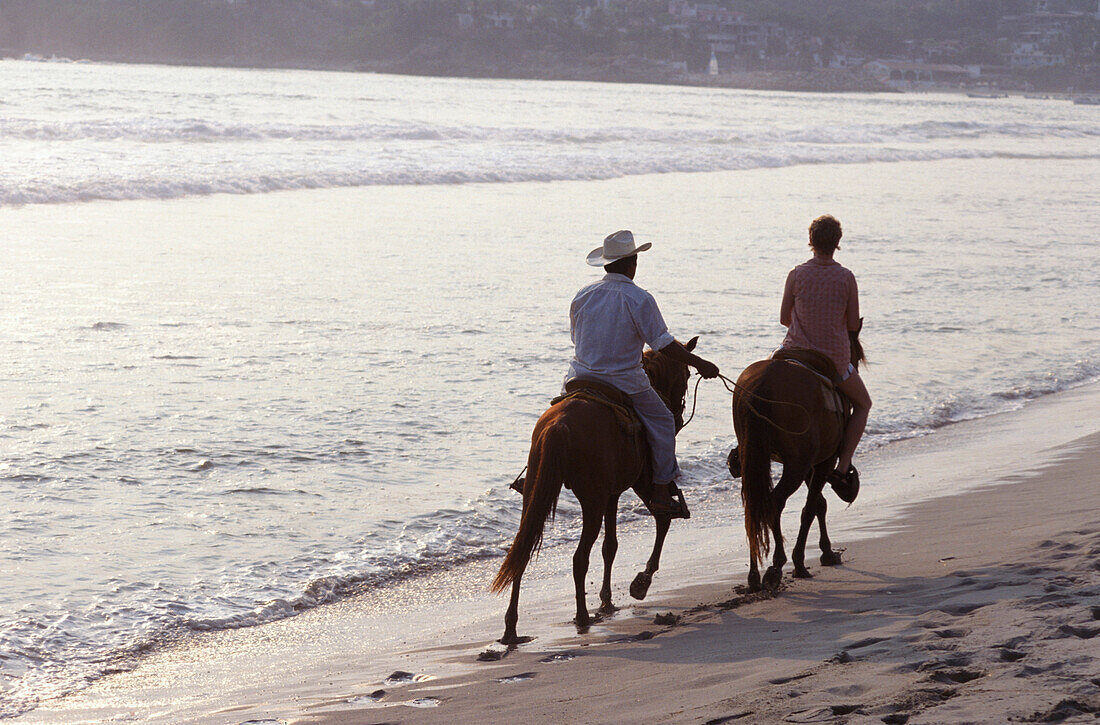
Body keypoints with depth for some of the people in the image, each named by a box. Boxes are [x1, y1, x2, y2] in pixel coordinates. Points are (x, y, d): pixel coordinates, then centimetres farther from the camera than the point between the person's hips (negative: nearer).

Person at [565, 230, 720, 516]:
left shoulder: (582, 296, 2)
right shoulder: (639, 299, -13)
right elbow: (665, 344, -13)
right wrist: (699, 363, -3)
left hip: (579, 378, 4)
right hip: (625, 382, -4)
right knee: (663, 421, 14)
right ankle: (660, 494, 11)